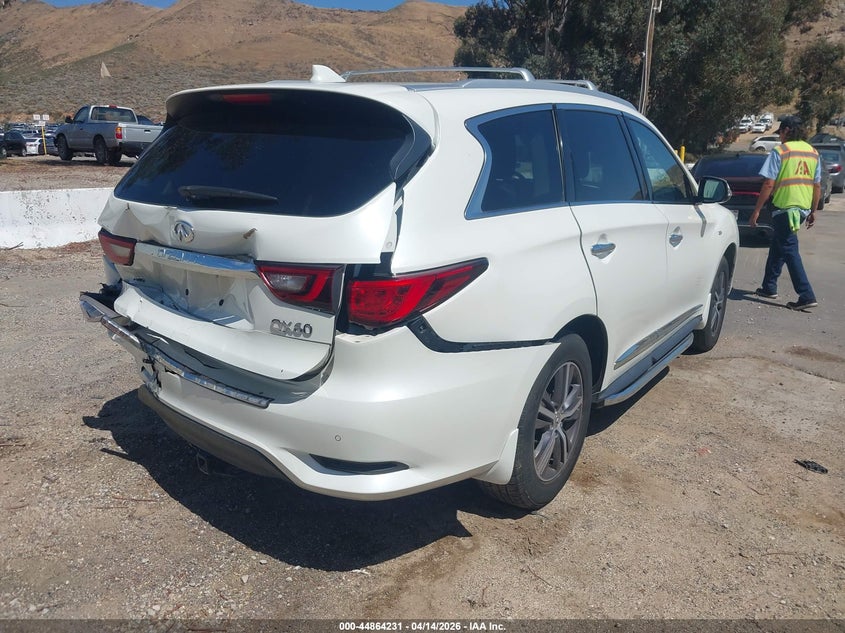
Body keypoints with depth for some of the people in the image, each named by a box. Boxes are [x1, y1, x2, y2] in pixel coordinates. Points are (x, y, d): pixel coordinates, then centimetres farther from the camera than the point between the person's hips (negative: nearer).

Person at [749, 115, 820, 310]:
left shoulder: (780, 151, -9)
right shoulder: (813, 152, 11)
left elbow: (769, 184, -13)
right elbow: (817, 186, 13)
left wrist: (756, 211, -9)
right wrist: (813, 212, 22)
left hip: (784, 207, -7)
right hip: (803, 208, 7)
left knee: (790, 251, -5)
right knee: (777, 245, 20)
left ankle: (806, 296, -9)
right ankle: (769, 287, 28)